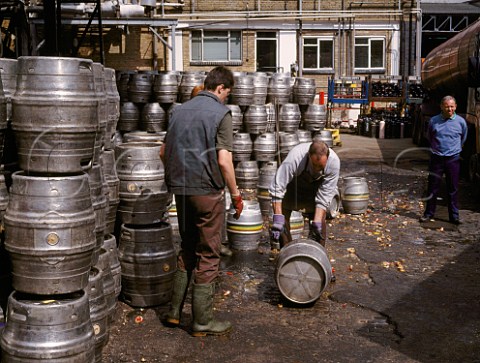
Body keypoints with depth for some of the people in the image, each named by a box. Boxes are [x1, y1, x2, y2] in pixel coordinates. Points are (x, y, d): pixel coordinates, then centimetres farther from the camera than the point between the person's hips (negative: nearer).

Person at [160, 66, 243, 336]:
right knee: (208, 255, 3)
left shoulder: (181, 110, 11)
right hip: (207, 190, -6)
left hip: (181, 190, 7)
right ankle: (203, 322, 10)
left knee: (188, 250, 20)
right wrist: (236, 194, -6)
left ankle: (175, 311, 23)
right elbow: (224, 161, -16)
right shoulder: (221, 113, -9)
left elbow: (164, 152, 15)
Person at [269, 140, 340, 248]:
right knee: (282, 217, -11)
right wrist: (277, 218, -40)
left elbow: (324, 196, -23)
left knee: (320, 223, -8)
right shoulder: (294, 158, -41)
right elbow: (277, 188, -37)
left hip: (316, 186, 2)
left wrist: (317, 222, -28)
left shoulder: (334, 162, -33)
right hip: (291, 184, -1)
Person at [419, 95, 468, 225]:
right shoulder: (433, 121, -1)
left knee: (453, 188, 6)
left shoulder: (461, 121, -1)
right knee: (433, 187, 6)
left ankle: (454, 216, 14)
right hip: (436, 158, 0)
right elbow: (429, 137, 17)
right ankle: (429, 213, 17)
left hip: (453, 159, 0)